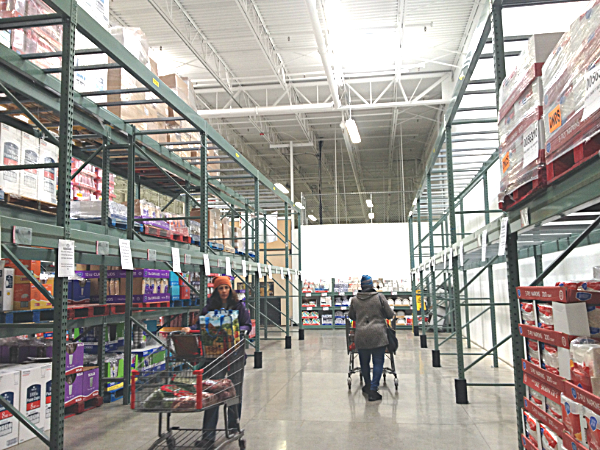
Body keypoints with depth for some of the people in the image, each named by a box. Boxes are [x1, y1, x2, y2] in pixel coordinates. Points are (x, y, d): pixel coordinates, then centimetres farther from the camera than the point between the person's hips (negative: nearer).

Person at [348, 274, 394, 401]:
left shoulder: (354, 300, 4)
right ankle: (373, 390, 1)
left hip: (361, 336, 3)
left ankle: (368, 386, 32)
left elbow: (351, 316, 17)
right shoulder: (380, 297, -3)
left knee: (364, 362, 17)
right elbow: (390, 315, 2)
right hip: (378, 335, -2)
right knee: (378, 362, 5)